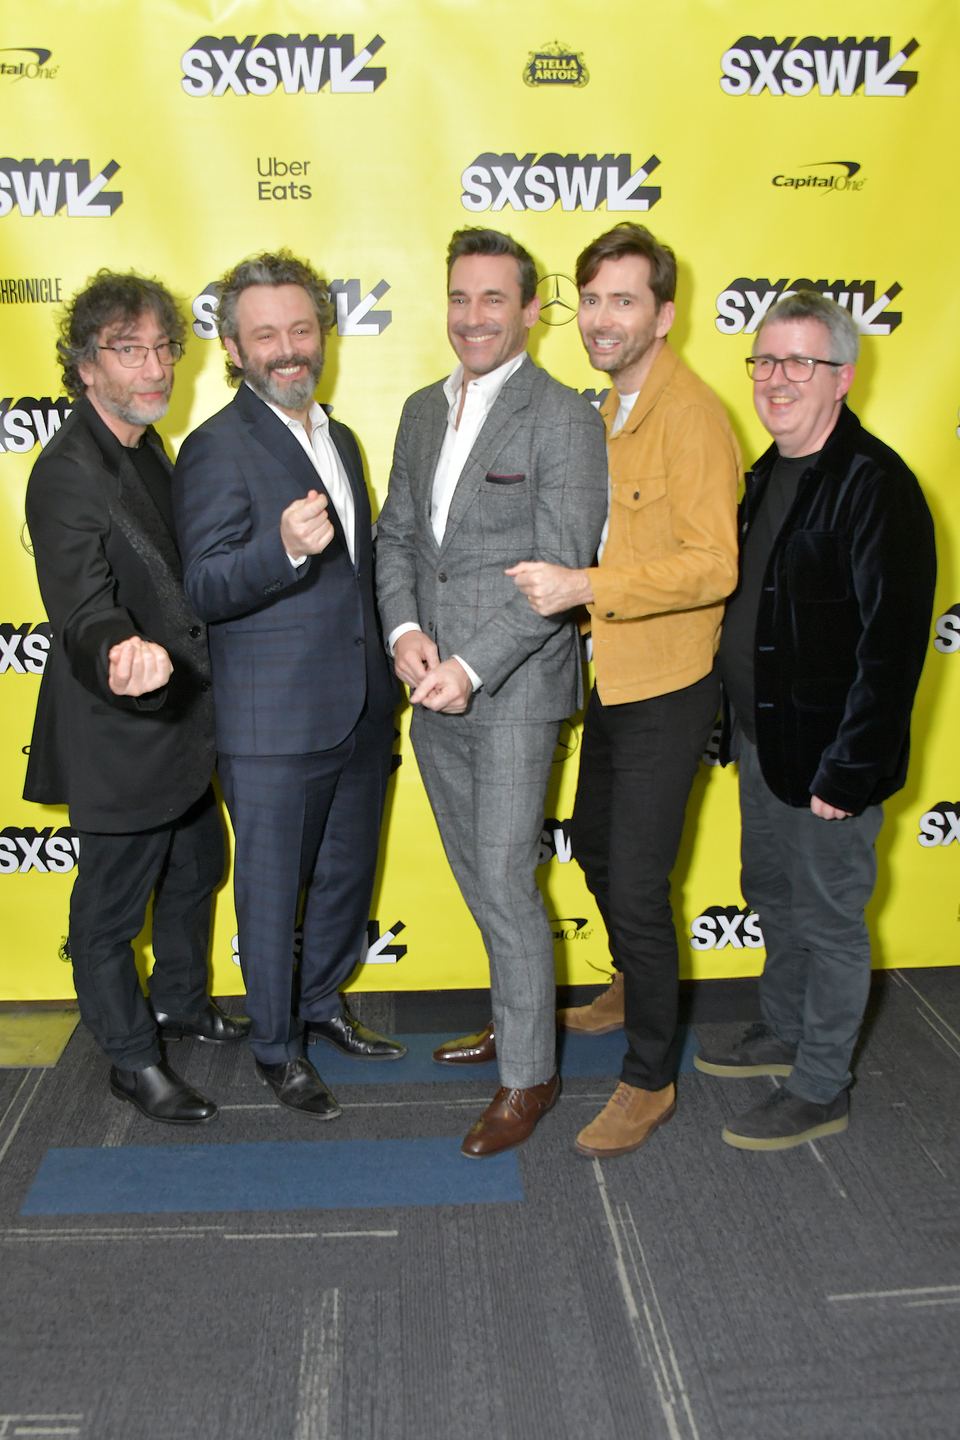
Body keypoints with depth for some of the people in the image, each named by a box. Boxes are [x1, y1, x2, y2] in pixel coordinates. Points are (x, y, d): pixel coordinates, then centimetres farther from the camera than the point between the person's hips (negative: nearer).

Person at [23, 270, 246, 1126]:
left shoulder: (146, 448, 7)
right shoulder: (68, 473, -22)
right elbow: (85, 608, -33)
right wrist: (119, 655, -53)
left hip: (180, 720, 10)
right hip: (118, 735, -10)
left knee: (196, 871, 24)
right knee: (112, 904, 8)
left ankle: (181, 1003, 47)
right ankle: (132, 1060, 27)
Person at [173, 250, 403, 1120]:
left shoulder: (340, 439, 13)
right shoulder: (217, 449, -12)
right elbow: (205, 589, -19)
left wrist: (387, 669, 20)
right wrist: (284, 549, -37)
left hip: (359, 712, 8)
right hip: (274, 724, -7)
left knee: (349, 873, 20)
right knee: (273, 888, 7)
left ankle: (322, 1006, 41)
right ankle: (277, 1048, 26)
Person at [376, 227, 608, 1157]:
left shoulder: (566, 418, -10)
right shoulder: (423, 410, 12)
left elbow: (560, 572, -15)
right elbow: (396, 534, 12)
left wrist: (470, 666, -21)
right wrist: (404, 630, -6)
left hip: (515, 688, -7)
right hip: (433, 690, 7)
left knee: (505, 881, -2)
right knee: (476, 875, 18)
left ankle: (529, 1073, 16)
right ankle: (512, 1018, 38)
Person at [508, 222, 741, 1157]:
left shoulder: (689, 415, -18)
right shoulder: (609, 410, 11)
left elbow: (713, 564, -27)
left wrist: (585, 586, -32)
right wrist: (560, 579, 9)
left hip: (666, 691, -9)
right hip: (612, 678, 9)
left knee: (637, 886, -4)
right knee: (595, 848, 23)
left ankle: (651, 1078, 14)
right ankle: (633, 989, 48)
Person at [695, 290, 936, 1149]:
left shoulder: (874, 483, -18)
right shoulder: (768, 474, 9)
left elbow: (893, 640, -22)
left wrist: (849, 768, -22)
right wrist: (739, 723, 12)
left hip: (826, 755, -9)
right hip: (761, 738, 9)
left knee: (829, 919, 7)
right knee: (773, 897, 22)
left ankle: (820, 1091, 23)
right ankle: (784, 1036, 43)